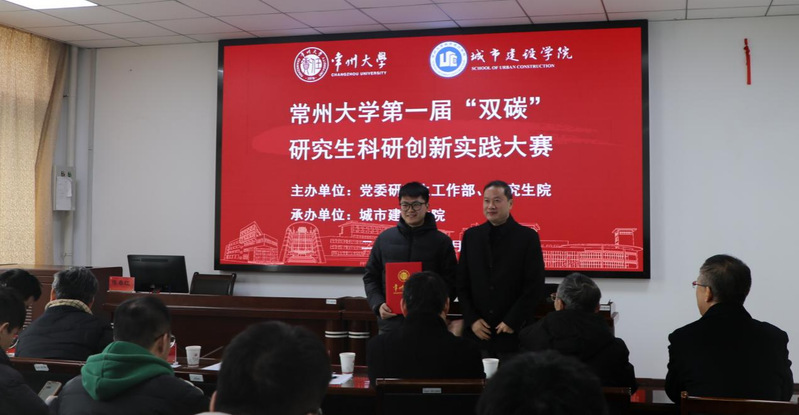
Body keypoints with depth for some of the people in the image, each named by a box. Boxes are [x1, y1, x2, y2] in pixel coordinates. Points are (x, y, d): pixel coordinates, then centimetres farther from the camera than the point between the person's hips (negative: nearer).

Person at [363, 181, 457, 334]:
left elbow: (451, 283, 2)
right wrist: (378, 304, -3)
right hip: (389, 324, 2)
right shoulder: (385, 238, 8)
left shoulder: (441, 241, 2)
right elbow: (370, 277, 13)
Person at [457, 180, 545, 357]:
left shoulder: (528, 237, -1)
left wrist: (512, 321, -8)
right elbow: (462, 284, 9)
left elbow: (535, 286, -4)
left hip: (514, 331, -2)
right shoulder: (471, 235, 9)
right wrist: (472, 320, -1)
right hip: (477, 331, 3)